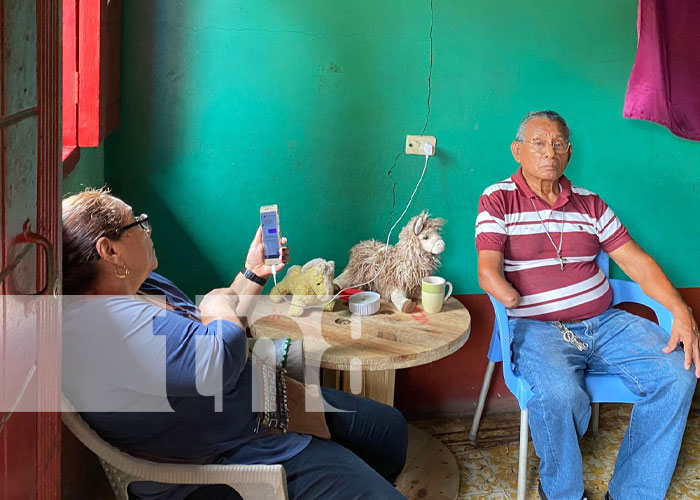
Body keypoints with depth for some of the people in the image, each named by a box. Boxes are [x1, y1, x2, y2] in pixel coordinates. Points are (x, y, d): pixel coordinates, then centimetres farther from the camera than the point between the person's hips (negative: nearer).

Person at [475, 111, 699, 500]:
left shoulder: (589, 203, 16)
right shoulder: (498, 200, 3)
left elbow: (636, 261, 10)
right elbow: (488, 270, -8)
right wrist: (510, 296, -29)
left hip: (603, 322, 5)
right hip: (537, 326, -5)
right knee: (559, 393, -35)